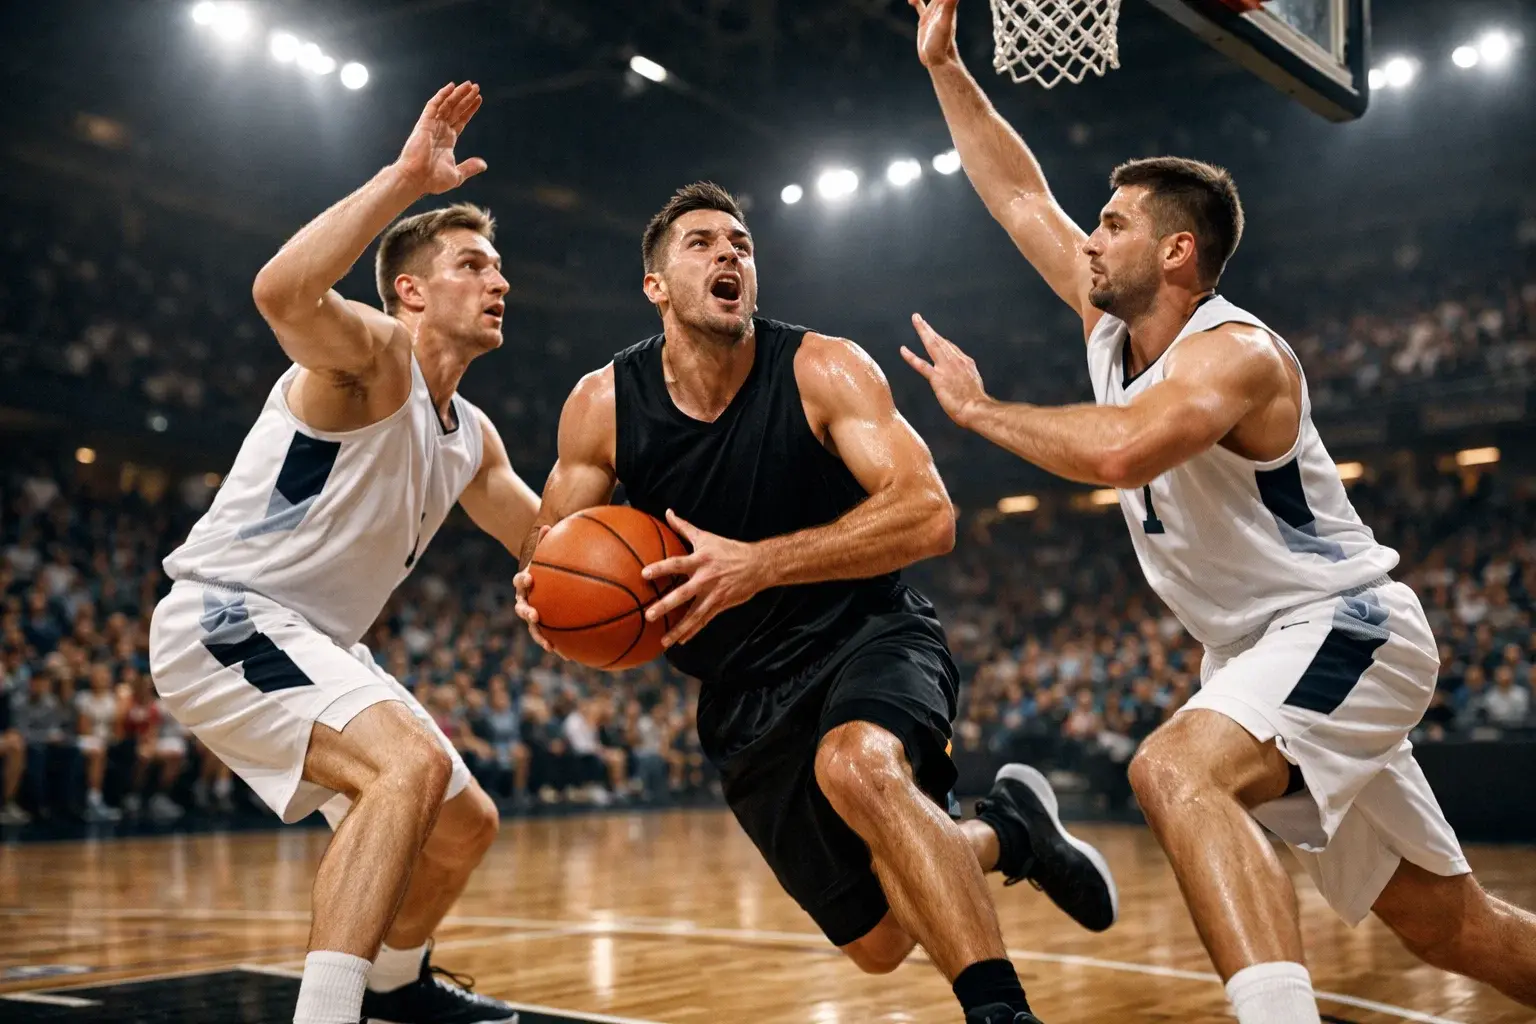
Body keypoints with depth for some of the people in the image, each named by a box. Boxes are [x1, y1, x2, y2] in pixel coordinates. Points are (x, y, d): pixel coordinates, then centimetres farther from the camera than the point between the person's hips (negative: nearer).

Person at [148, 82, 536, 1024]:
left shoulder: (472, 438, 12)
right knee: (411, 763, -32)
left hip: (311, 645, 10)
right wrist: (406, 179, -35)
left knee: (464, 825, 16)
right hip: (221, 618, -10)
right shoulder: (374, 354, -15)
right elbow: (282, 293, -38)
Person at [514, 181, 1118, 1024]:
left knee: (857, 763, -40)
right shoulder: (602, 406, -6)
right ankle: (1007, 834, 36)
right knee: (878, 943, 8)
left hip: (870, 637, -4)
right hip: (742, 695, 4)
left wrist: (757, 564, -36)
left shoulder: (823, 370, -14)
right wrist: (539, 592, -22)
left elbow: (928, 515, -25)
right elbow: (550, 545, 3)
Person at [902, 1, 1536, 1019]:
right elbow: (1021, 197, 11)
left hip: (1341, 630, -9)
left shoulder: (1234, 352, -21)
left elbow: (1118, 450, -41)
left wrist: (976, 406, -26)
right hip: (1265, 654, 9)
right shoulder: (1113, 323, 3)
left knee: (1178, 773, -33)